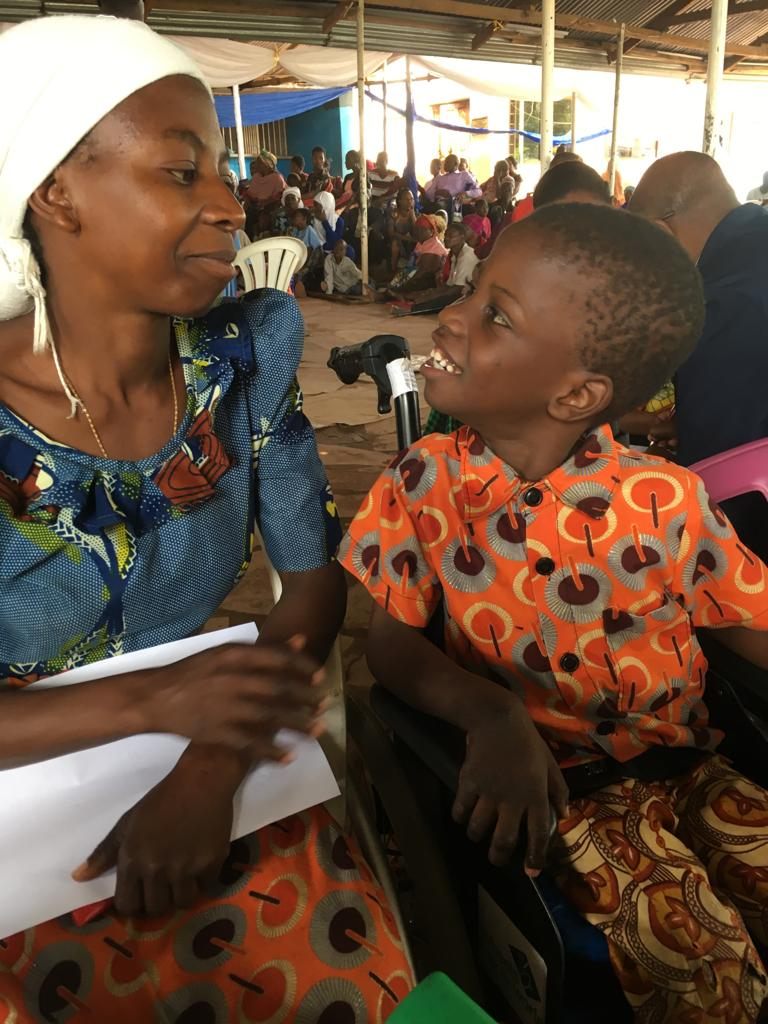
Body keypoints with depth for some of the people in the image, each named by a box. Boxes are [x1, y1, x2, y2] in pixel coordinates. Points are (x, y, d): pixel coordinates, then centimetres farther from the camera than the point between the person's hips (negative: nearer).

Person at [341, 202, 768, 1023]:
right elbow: (391, 642, -10)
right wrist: (490, 714, -28)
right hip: (554, 779, -2)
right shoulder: (425, 485, -9)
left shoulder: (666, 502, -10)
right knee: (699, 954, -19)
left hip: (686, 763, 3)